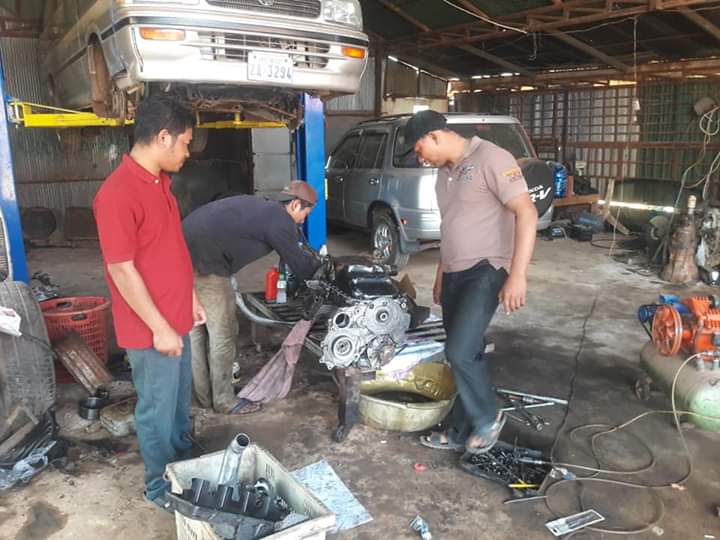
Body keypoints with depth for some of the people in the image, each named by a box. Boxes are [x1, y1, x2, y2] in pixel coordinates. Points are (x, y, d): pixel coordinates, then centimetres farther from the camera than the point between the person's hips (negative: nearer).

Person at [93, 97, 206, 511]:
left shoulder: (160, 182, 6)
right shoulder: (118, 193, -23)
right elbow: (122, 270, -23)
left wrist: (191, 300, 16)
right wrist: (160, 328, -19)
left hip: (177, 321, 9)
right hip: (151, 330, -9)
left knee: (181, 402, 23)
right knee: (158, 410, 9)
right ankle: (161, 486, 30)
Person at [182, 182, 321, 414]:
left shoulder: (255, 205, 21)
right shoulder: (279, 219, -6)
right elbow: (300, 265, 2)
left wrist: (309, 259, 39)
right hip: (204, 264, -10)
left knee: (195, 328, 19)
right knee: (223, 333, 4)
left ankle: (203, 396, 32)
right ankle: (224, 400, 18)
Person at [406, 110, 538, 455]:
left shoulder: (491, 159, -12)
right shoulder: (444, 172, 15)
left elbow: (527, 214, -19)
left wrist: (517, 275, -25)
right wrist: (440, 275, 25)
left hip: (485, 271, -8)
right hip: (454, 274, 8)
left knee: (460, 352, -16)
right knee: (464, 355, 12)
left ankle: (488, 419, 8)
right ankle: (460, 432, 22)